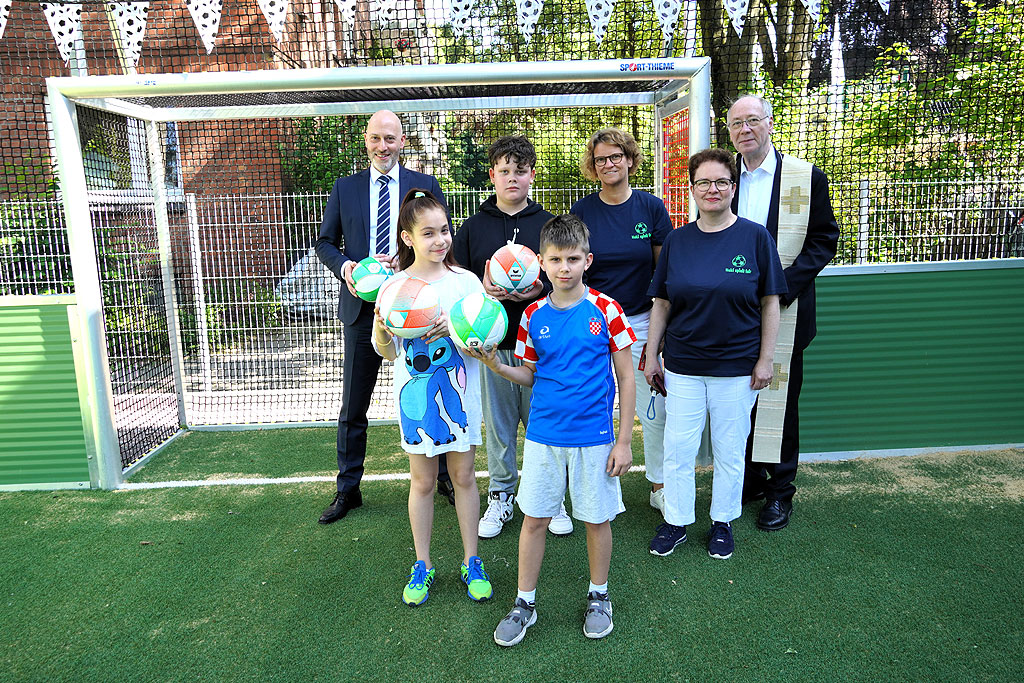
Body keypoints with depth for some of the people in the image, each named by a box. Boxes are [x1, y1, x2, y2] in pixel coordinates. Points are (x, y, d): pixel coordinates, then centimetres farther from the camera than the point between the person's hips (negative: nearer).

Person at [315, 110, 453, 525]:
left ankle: (444, 476, 29)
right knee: (352, 405, 8)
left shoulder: (426, 186, 3)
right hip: (362, 307, 2)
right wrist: (343, 266, -11)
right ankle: (347, 490, 22)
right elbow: (325, 242, 11)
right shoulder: (345, 188, 8)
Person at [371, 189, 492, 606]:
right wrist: (381, 330, -22)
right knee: (422, 481, 10)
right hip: (415, 394, 0)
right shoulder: (395, 286, -3)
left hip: (458, 392, 0)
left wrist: (455, 329, -21)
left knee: (463, 477, 10)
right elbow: (387, 352, 0)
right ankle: (422, 566, 27)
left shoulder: (465, 281, -3)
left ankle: (471, 563, 26)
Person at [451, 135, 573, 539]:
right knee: (498, 425, 10)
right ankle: (500, 495, 28)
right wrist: (482, 291, -14)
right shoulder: (473, 227, 7)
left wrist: (542, 289, -14)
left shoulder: (549, 225, 5)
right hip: (492, 343, 1)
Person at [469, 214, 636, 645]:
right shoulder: (534, 315, 1)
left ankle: (598, 596, 34)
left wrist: (624, 441, -4)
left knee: (597, 518, 11)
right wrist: (495, 365, -11)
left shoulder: (606, 310, -7)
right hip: (543, 435, 2)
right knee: (534, 518, 9)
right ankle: (525, 603, 26)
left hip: (594, 437, -2)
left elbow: (626, 378, -3)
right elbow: (530, 376, 9)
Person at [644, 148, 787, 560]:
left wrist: (765, 359, -5)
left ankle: (722, 522, 30)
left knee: (729, 450, 10)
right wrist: (651, 355, 5)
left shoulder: (755, 237, -4)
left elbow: (770, 302, -2)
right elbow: (661, 303, 7)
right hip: (683, 364, 2)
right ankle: (676, 522, 24)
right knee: (677, 447, 6)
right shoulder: (677, 240, 3)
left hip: (737, 366, -2)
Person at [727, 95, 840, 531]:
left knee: (780, 399, 5)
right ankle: (750, 481, 27)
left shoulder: (807, 177, -2)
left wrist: (784, 283, -15)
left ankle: (780, 492, 21)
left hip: (782, 312, -3)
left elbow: (824, 240, -2)